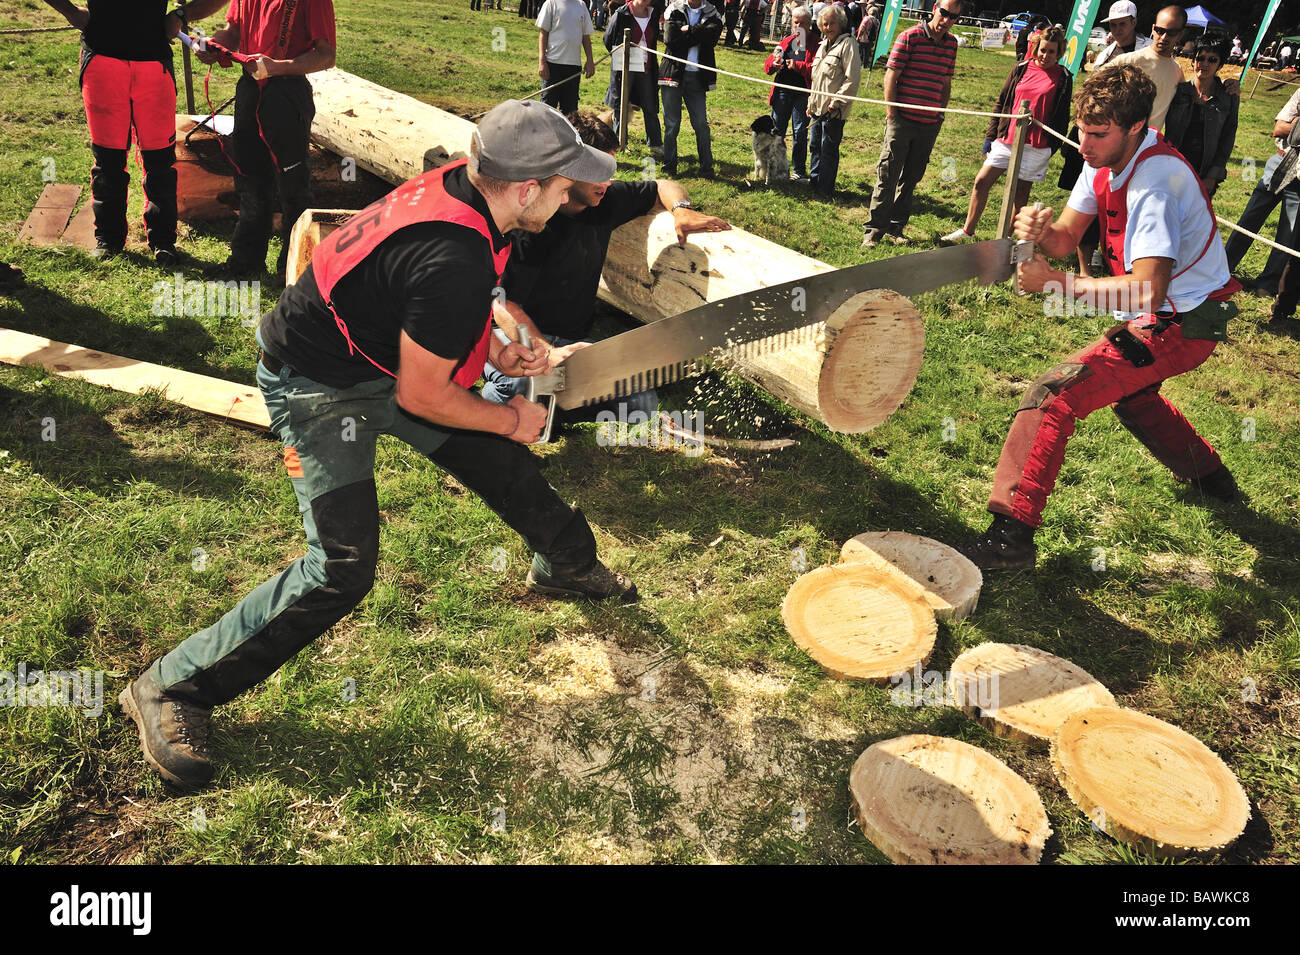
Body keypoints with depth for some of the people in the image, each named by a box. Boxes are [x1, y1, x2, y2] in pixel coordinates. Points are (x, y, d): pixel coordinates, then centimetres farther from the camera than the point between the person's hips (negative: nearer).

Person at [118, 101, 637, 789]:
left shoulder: (459, 186, -8)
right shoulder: (455, 262, -36)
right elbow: (421, 398, -24)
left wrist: (497, 351, 0)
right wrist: (510, 418, -9)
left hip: (382, 352, 9)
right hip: (319, 388, -9)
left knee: (501, 461, 15)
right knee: (342, 569, -14)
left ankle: (567, 565, 43)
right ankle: (171, 689, 2)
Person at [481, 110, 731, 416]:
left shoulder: (606, 199, -1)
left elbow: (662, 188, 17)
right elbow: (505, 303, -22)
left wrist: (681, 209, -9)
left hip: (576, 340, 5)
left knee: (644, 403, -16)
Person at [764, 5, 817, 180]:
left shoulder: (817, 44, -3)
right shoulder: (787, 42, 14)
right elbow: (768, 65, 14)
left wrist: (798, 65, -25)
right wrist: (772, 64, -9)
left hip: (802, 95, -5)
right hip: (782, 91, 5)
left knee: (800, 132, 1)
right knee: (776, 130, 9)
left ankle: (799, 170, 12)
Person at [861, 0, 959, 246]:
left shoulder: (951, 44, 10)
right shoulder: (910, 37, -6)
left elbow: (946, 83, 19)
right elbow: (891, 77, -6)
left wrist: (941, 114, 11)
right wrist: (892, 114, -9)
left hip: (930, 124, 5)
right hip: (902, 120, -5)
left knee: (910, 179, 10)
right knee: (887, 176, -4)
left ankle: (895, 228, 19)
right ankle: (874, 230, 3)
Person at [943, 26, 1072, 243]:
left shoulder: (1063, 78, 2)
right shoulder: (1021, 68, 7)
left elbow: (1062, 116, 5)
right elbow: (1001, 103, 12)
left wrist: (1053, 147, 2)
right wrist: (990, 135, 8)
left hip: (1036, 146, -2)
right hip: (1006, 139, 3)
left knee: (1021, 193, 4)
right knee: (981, 182, 0)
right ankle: (968, 231, 12)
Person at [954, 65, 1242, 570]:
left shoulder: (1154, 181, -29)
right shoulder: (1106, 159, -1)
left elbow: (1149, 290, -35)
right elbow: (1067, 238, -2)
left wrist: (1056, 282, -36)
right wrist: (1042, 231, -25)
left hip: (1178, 326, -10)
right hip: (1166, 315, 10)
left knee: (1052, 396, -23)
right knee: (1129, 391, 35)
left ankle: (1011, 535, -24)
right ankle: (1210, 476, 55)